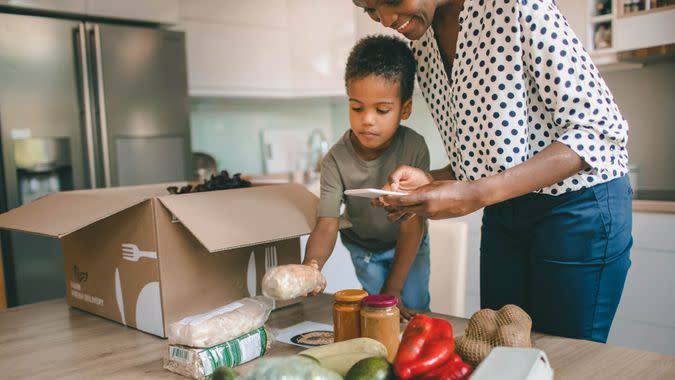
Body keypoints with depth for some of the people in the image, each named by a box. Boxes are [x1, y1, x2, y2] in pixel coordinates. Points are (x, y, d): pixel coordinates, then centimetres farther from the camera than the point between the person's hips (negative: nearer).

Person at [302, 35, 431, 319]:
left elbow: (411, 223, -25)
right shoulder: (336, 160, -26)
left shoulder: (413, 148, -28)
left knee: (414, 312, -3)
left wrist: (394, 287, -23)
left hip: (408, 244, 0)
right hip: (364, 247, 1)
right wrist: (310, 266, -54)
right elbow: (327, 223, -33)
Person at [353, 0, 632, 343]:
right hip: (502, 214, 6)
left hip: (578, 206, -6)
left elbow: (598, 131, -20)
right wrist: (431, 181, -12)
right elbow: (474, 156, 10)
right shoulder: (420, 47, 4)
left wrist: (477, 194, -28)